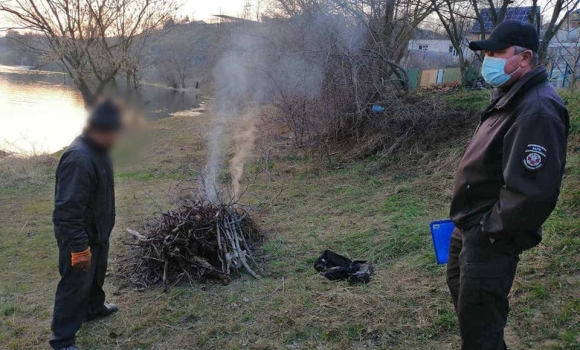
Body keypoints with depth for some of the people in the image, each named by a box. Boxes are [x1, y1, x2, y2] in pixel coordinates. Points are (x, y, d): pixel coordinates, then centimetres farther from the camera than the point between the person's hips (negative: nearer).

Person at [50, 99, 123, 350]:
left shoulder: (97, 150, 0)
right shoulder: (79, 159, -33)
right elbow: (68, 209, -32)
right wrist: (79, 246, -29)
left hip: (98, 231, 9)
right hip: (80, 236, -9)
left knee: (96, 275, 28)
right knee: (75, 285, 5)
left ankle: (94, 307, 52)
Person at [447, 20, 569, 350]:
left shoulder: (537, 110, -25)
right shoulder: (511, 96, 9)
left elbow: (531, 190, -30)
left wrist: (493, 228, -18)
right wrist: (468, 221, 16)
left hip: (490, 237, -11)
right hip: (471, 225, 11)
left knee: (478, 319, 0)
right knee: (461, 288, 28)